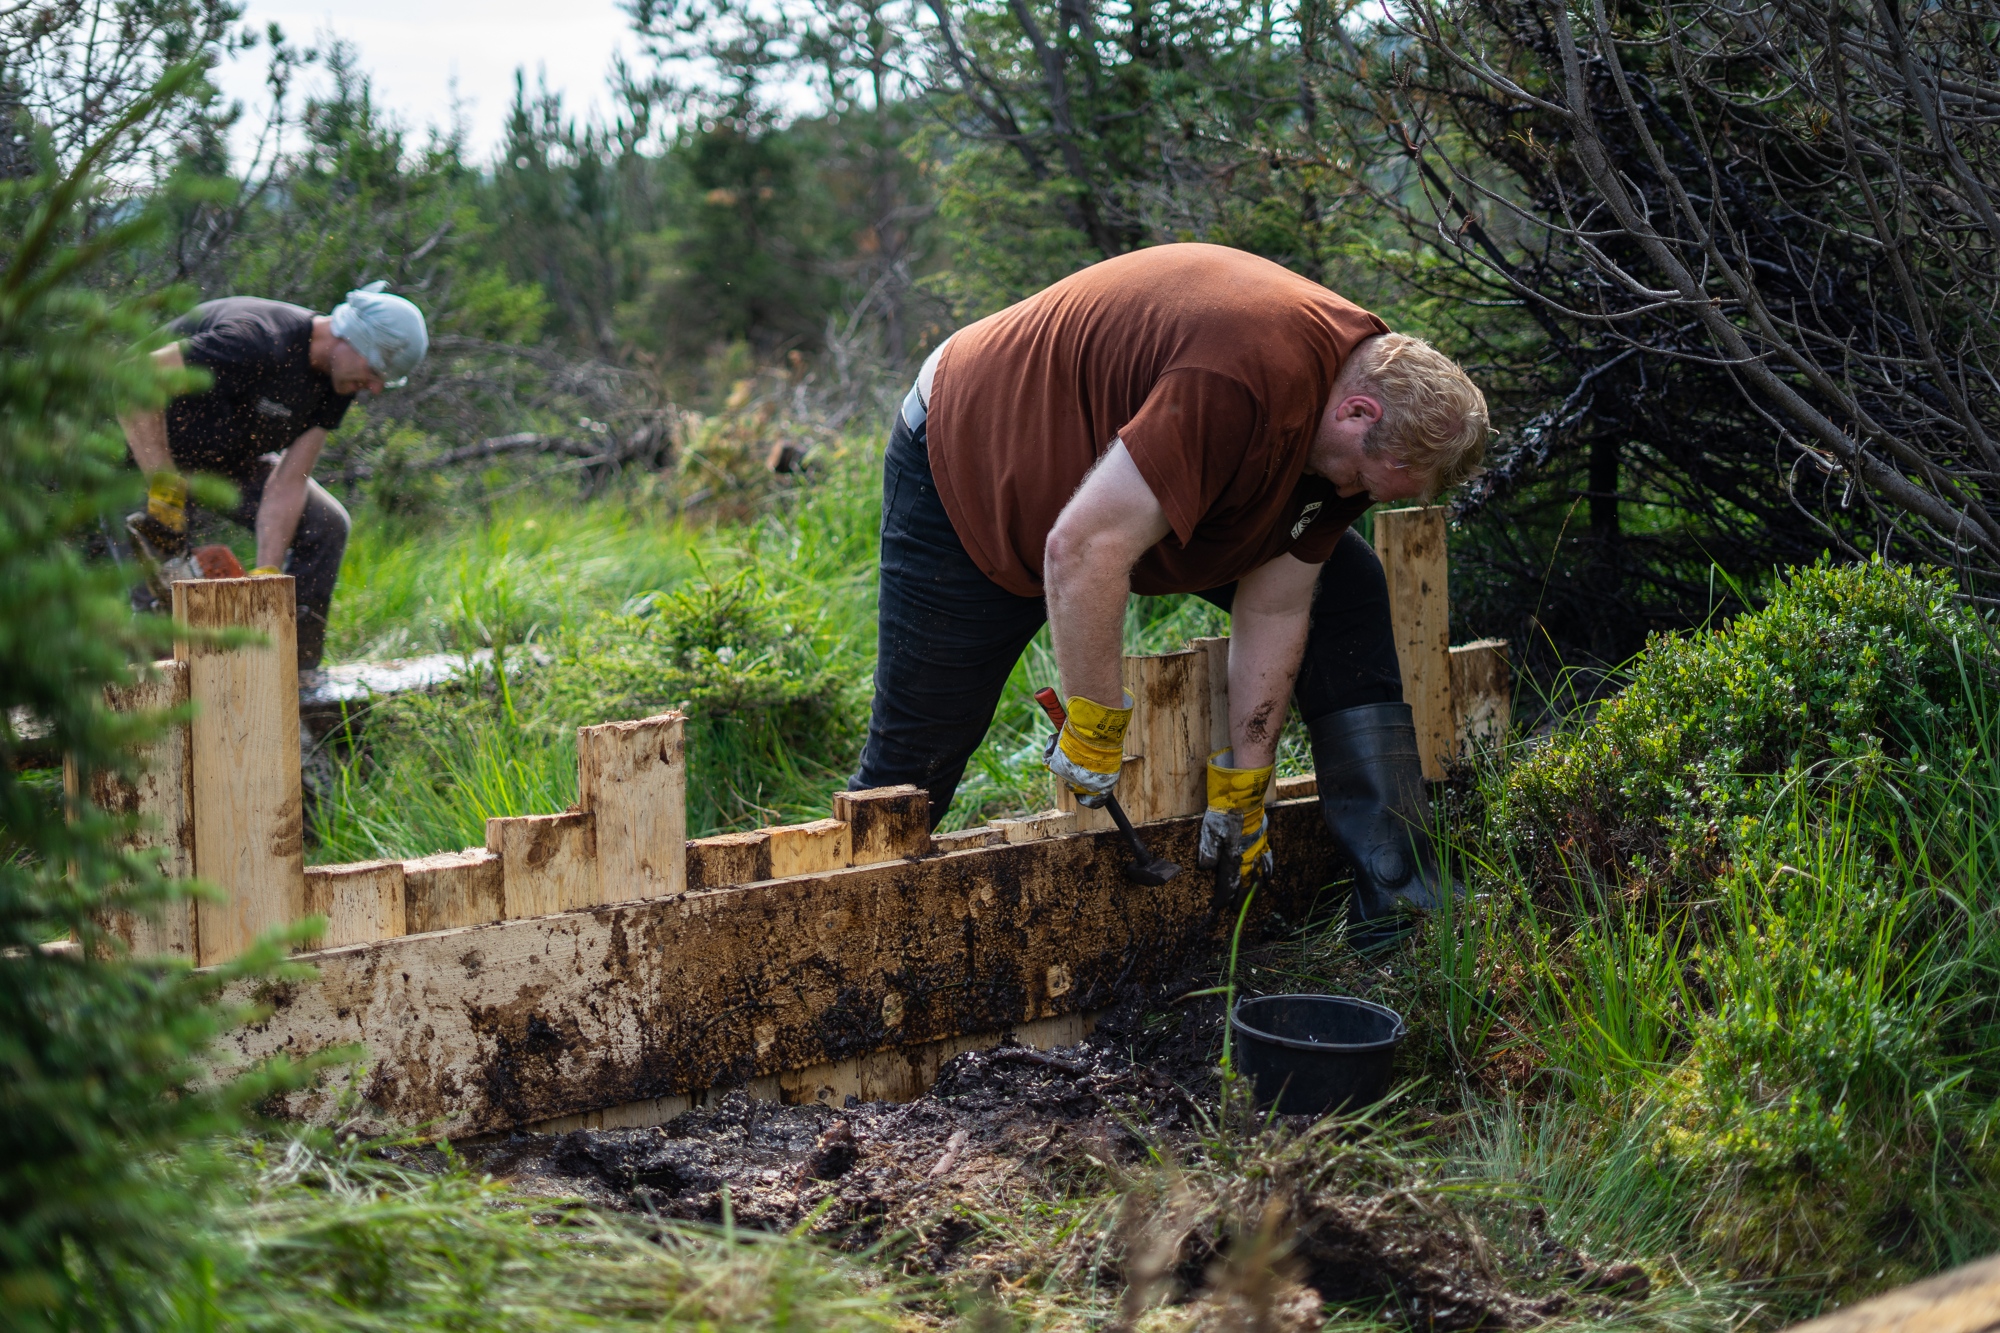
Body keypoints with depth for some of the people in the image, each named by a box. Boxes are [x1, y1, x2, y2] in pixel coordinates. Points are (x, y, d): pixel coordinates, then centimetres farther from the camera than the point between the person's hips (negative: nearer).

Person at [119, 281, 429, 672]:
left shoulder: (337, 377, -12)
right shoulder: (256, 339, -37)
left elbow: (289, 481, -13)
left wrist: (265, 575, -23)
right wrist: (164, 491, -42)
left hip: (232, 456, 7)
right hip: (147, 444, -7)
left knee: (324, 526, -1)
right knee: (162, 587, -20)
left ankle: (297, 676, 6)